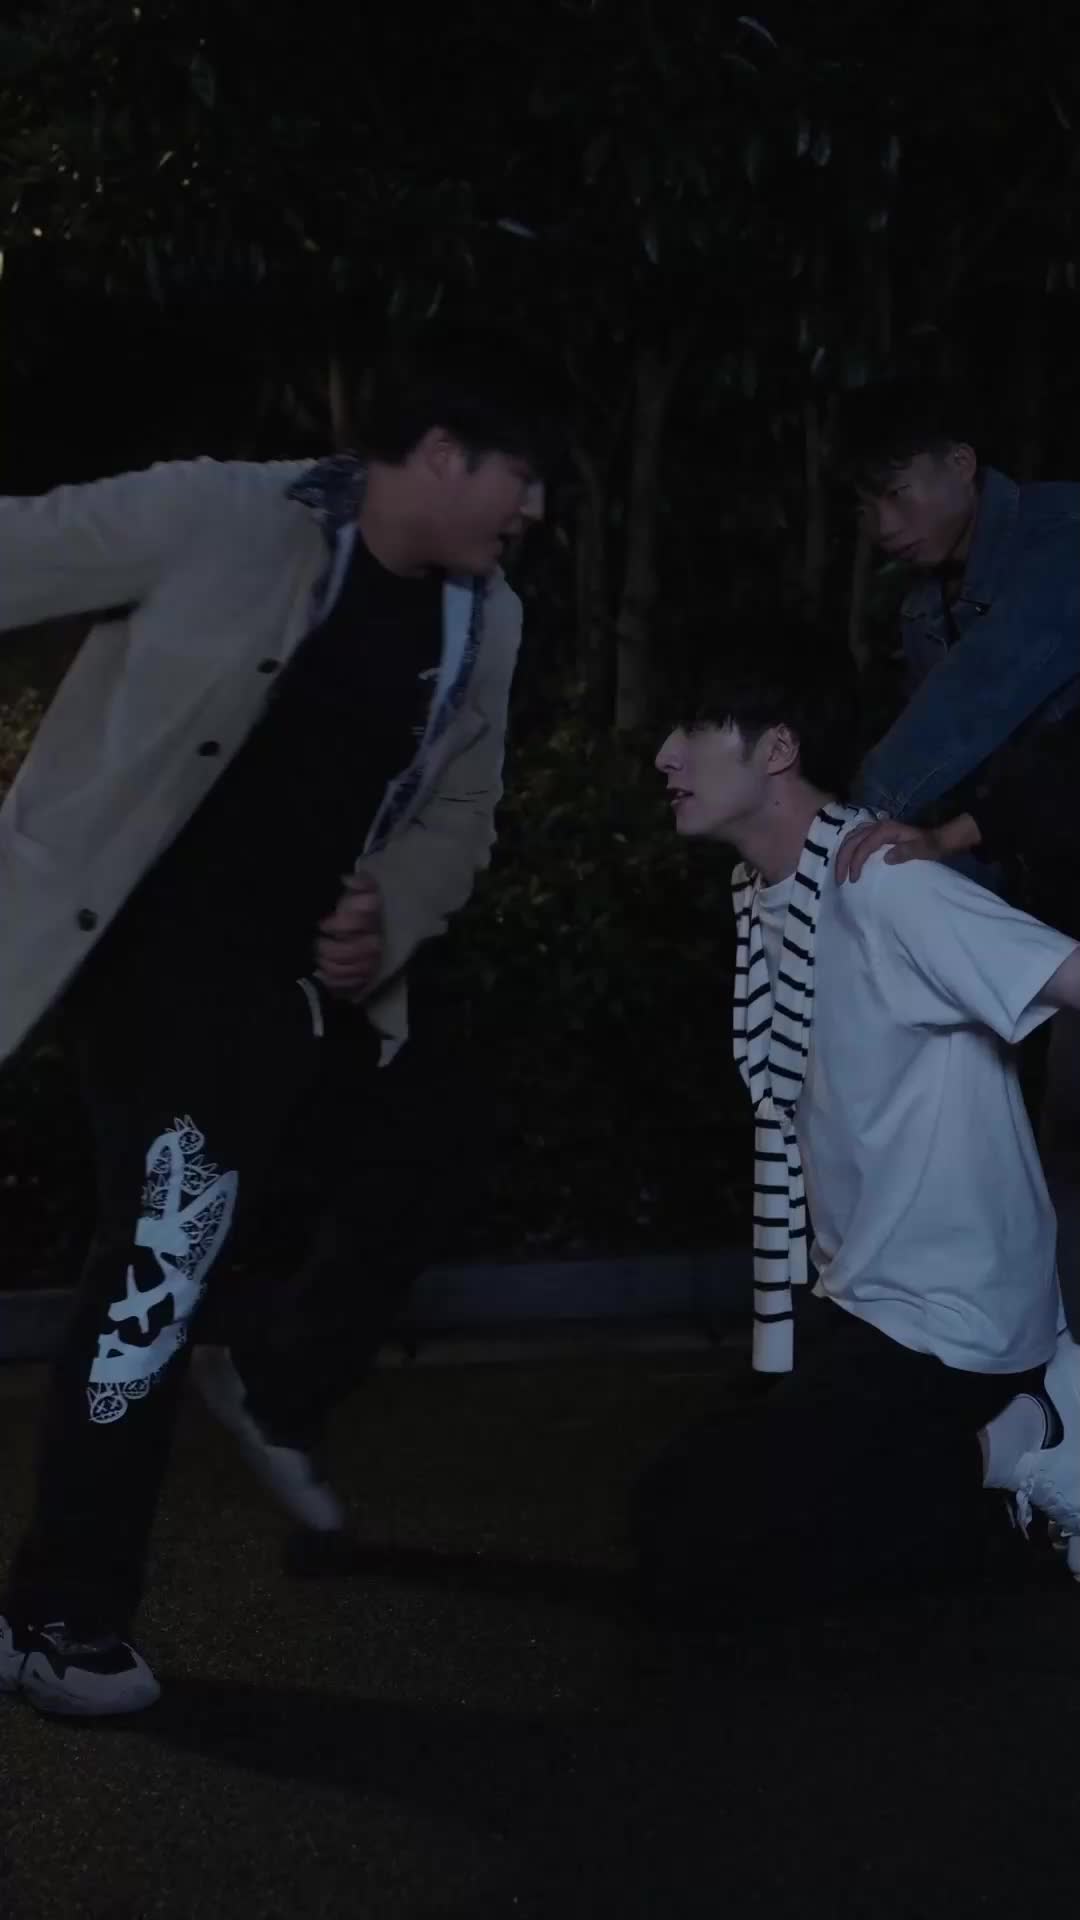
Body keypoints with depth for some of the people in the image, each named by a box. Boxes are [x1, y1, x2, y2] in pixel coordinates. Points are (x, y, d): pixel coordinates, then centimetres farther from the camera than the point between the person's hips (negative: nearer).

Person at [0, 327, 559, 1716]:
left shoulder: (484, 621, 2)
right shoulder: (218, 521, -19)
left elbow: (456, 812, 12)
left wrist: (389, 923, -8)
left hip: (319, 964, 7)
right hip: (162, 950, -7)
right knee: (171, 1239, -13)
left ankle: (272, 1383, 41)